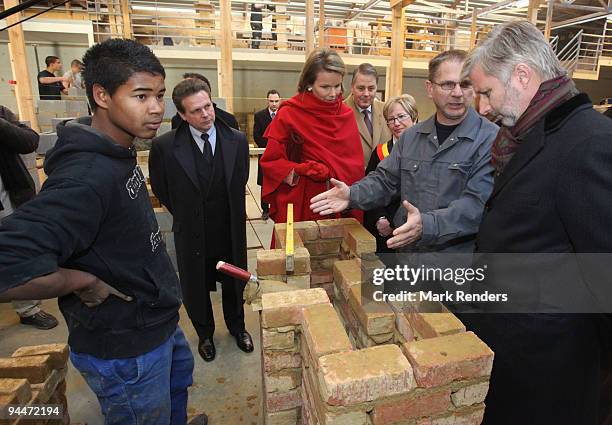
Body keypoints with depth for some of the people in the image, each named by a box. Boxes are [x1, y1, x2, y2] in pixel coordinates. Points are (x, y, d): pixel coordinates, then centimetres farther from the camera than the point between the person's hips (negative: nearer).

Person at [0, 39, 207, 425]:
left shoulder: (118, 153, -2)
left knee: (181, 373, 32)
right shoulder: (87, 177, -33)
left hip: (158, 322, 9)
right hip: (125, 350, -9)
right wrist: (86, 282, -26)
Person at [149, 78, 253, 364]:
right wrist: (185, 215, 6)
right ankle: (205, 334, 46)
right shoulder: (164, 146, -15)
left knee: (234, 285, 21)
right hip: (192, 235, -1)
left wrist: (229, 211, 10)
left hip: (231, 232, 2)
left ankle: (237, 327, 48)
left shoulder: (237, 141, -9)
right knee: (196, 289, 18)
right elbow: (161, 190, 1)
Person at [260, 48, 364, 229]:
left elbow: (355, 164, 7)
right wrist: (299, 176, -17)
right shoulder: (289, 114, -9)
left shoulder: (347, 115, 3)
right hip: (301, 204, -3)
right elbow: (271, 161, -6)